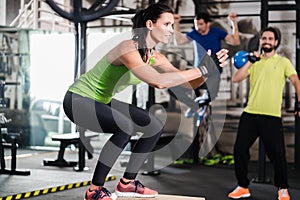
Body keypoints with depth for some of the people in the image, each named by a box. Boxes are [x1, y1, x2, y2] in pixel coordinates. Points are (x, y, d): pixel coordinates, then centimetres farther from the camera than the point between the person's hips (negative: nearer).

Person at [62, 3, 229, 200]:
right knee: (126, 127, -32)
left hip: (102, 101, 10)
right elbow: (158, 81, -42)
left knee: (155, 127, 6)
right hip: (78, 100, -10)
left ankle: (127, 183, 13)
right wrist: (201, 70, -37)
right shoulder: (128, 49, -28)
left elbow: (190, 83, -1)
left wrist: (211, 67, -19)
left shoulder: (156, 58, -1)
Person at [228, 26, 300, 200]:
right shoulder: (255, 61, 14)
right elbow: (236, 79, 4)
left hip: (272, 116, -3)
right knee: (239, 150, 1)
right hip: (250, 114, 3)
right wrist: (250, 61, -3)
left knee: (277, 154, -4)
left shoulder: (283, 62, 5)